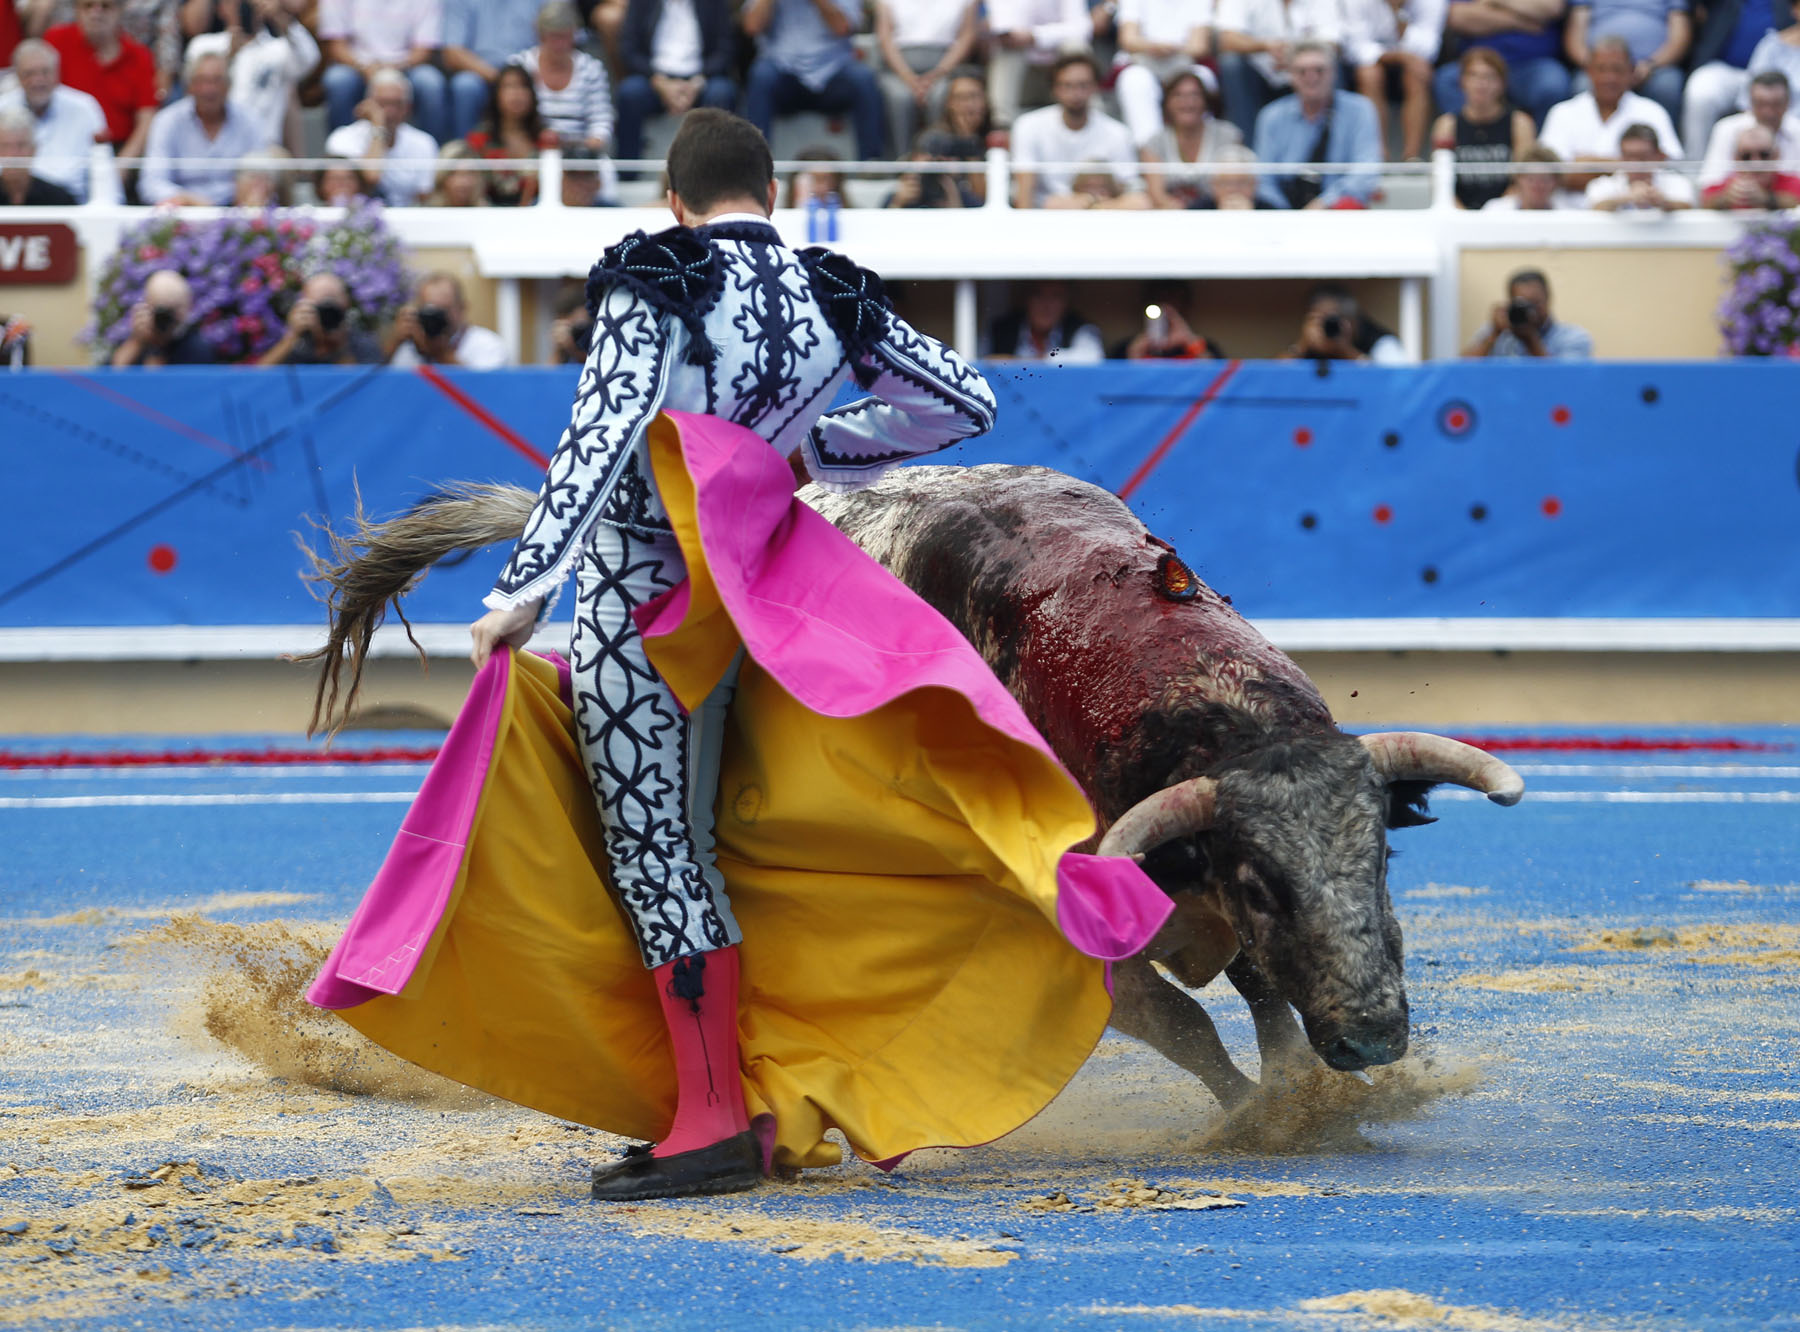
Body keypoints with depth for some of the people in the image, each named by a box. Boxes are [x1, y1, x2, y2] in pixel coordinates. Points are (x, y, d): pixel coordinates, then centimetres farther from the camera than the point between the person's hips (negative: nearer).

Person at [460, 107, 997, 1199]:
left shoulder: (657, 284, -11)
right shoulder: (827, 299, 6)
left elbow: (602, 438, -20)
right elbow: (966, 401, 12)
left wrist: (525, 592, -20)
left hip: (631, 596, -6)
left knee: (651, 845, -5)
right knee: (688, 841, 15)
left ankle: (714, 1123, -9)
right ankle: (740, 1104, 14)